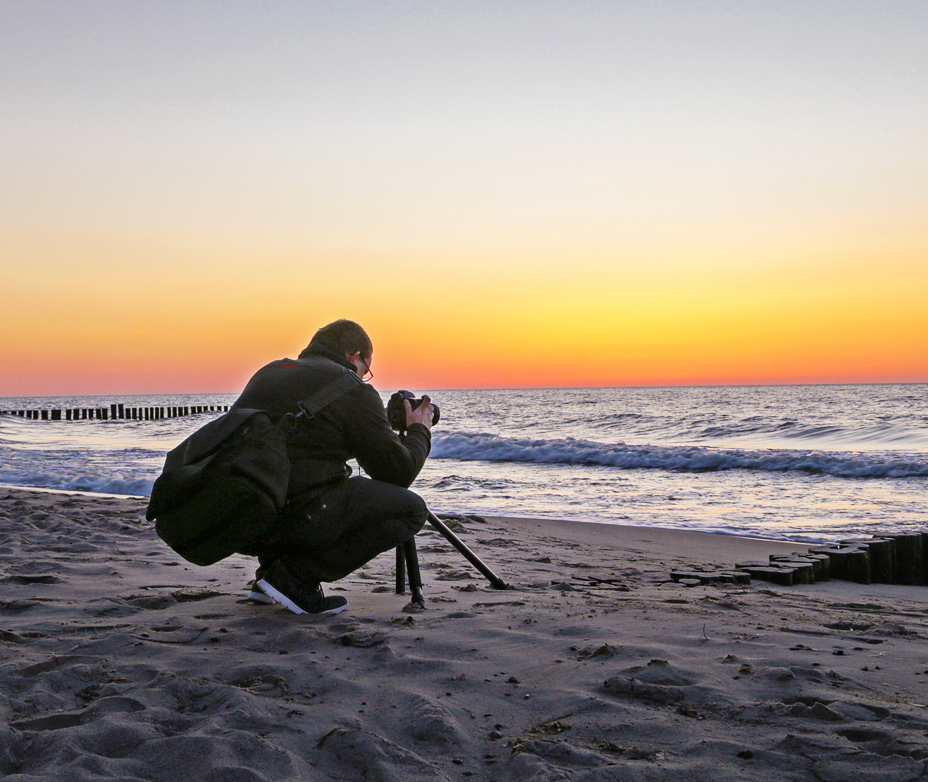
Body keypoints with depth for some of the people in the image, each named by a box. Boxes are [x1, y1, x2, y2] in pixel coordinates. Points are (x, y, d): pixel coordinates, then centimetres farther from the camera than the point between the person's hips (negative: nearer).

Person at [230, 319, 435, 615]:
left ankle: (269, 569, 19)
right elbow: (398, 472, 3)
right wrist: (419, 431, 23)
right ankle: (295, 576, -5)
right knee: (411, 509, 2)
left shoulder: (268, 372, 22)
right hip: (293, 521, -8)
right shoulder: (352, 390, 0)